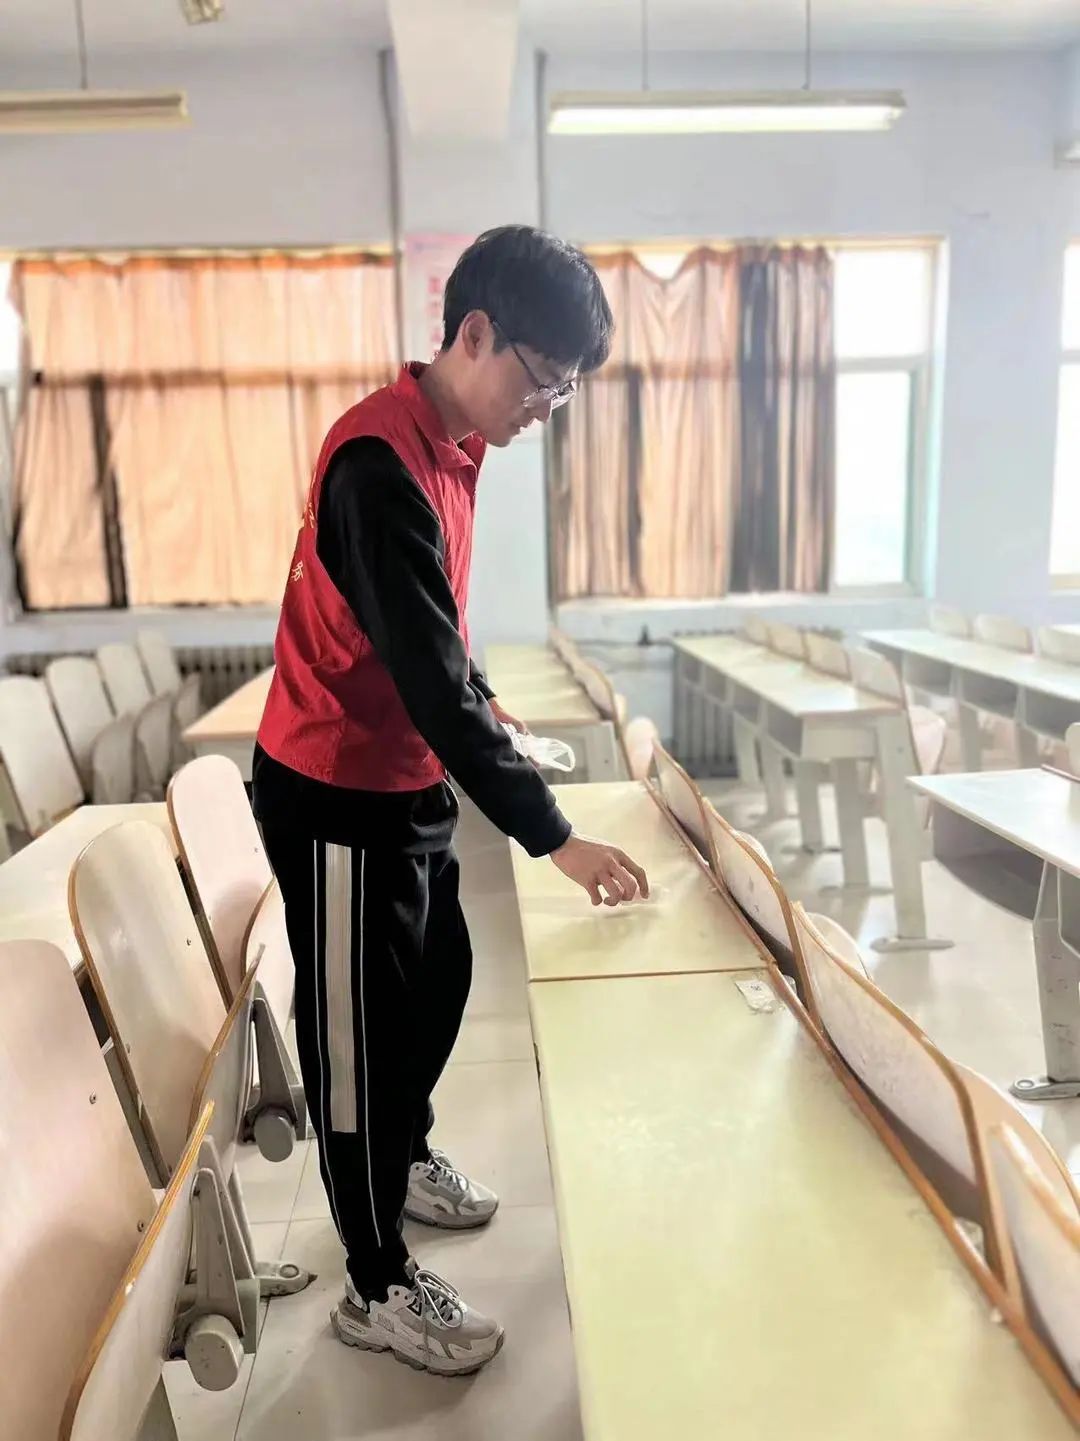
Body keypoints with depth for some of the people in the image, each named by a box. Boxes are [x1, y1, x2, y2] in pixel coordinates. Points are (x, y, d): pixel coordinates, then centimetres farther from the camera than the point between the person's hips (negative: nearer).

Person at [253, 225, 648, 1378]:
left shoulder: (447, 444, 5)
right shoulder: (378, 461, -25)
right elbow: (425, 677, -30)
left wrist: (482, 704, 17)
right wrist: (553, 837, -29)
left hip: (405, 782, 9)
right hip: (335, 796, -9)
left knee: (438, 980, 22)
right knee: (360, 1028, 5)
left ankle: (403, 1157, 48)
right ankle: (377, 1287, 25)